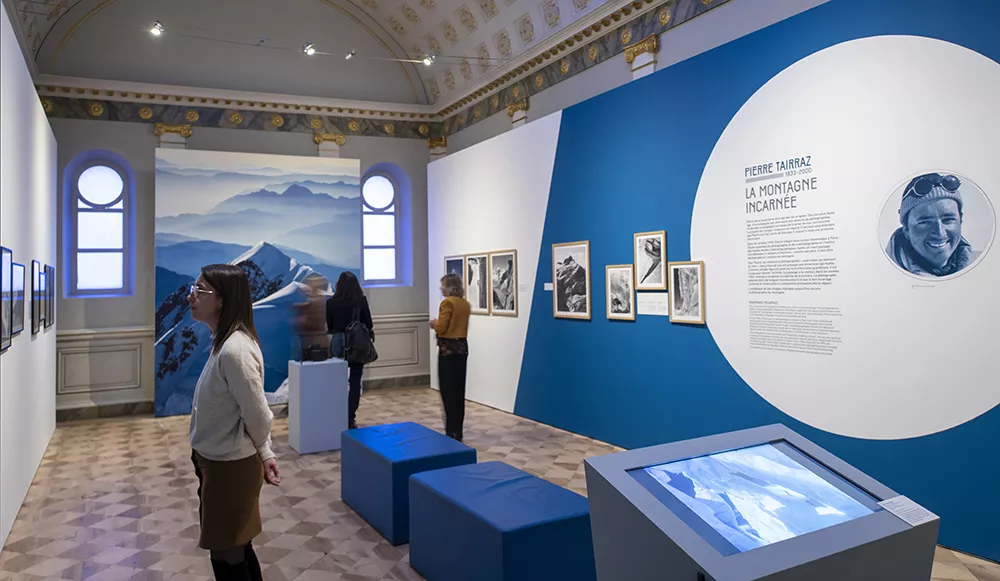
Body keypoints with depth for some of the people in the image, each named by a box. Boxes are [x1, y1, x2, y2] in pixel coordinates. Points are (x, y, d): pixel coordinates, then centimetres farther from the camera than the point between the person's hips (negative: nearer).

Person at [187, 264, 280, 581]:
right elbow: (255, 411, 9)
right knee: (238, 549, 22)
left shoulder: (235, 349, -28)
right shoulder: (224, 341, 3)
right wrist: (265, 454, 10)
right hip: (221, 463, 9)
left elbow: (258, 416, -20)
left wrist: (261, 452, -1)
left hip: (229, 468, -9)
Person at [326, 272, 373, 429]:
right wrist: (370, 334, 17)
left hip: (338, 345, 1)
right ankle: (350, 420, 5)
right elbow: (368, 323, -3)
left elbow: (329, 327, 4)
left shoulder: (331, 302, -4)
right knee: (355, 382, 6)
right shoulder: (361, 300, -8)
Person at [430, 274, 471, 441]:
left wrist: (434, 324, 5)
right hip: (462, 348, 8)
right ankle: (458, 431, 16)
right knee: (459, 391, 10)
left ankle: (452, 432, 0)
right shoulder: (466, 304, 10)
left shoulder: (447, 302, -13)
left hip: (448, 349, -8)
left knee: (448, 391, -2)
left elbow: (440, 328, -15)